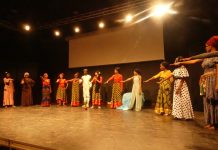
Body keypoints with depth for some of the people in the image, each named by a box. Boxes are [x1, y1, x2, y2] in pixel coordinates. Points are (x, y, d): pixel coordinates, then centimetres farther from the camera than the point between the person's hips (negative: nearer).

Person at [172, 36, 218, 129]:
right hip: (206, 82, 7)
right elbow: (193, 61, 19)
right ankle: (210, 122, 16)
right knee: (208, 101, 8)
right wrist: (180, 63, 19)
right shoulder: (206, 57, 17)